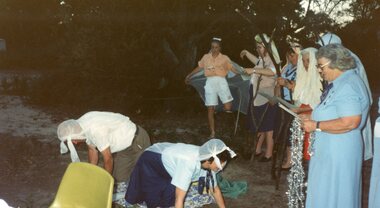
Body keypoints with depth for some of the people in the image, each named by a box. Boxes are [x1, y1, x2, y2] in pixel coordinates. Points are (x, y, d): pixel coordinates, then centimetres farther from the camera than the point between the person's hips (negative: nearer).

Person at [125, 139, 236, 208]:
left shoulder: (207, 162, -18)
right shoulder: (189, 162, -42)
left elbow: (215, 190, -1)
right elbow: (179, 199, -40)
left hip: (167, 159, 7)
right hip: (151, 161, -7)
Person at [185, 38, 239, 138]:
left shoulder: (225, 58, 5)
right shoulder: (206, 57, 10)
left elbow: (232, 69, 5)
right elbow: (199, 67, 20)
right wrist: (189, 75, 23)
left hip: (221, 82, -1)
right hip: (210, 82, 1)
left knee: (228, 108, -14)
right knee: (210, 109, -1)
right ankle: (212, 132, 8)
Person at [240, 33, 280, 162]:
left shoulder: (272, 60, -15)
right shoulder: (262, 60, 10)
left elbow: (272, 71, -39)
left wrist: (253, 70, -44)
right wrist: (247, 53, 29)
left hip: (266, 99, -8)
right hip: (257, 98, 8)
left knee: (267, 127, 1)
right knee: (258, 127, 17)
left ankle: (268, 154, 10)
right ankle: (257, 150, 28)